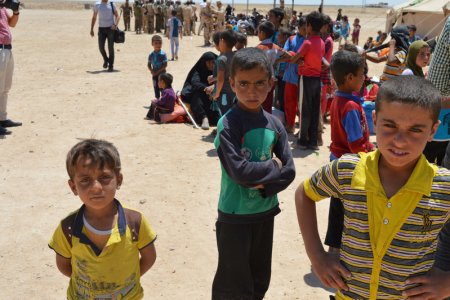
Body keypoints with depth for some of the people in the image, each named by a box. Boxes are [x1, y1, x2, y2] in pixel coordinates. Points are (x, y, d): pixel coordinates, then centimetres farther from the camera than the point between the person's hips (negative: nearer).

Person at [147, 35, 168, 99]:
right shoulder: (151, 55, 1)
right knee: (156, 88, 12)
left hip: (162, 74, -4)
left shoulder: (163, 54, -13)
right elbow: (148, 65, 7)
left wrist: (158, 71, -19)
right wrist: (152, 71, -11)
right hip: (154, 75, 4)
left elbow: (165, 65, -16)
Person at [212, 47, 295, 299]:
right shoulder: (228, 124, -16)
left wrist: (264, 185, -17)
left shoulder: (274, 124, 0)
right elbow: (239, 171, -25)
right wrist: (273, 167, -12)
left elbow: (289, 171, -1)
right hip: (235, 216, -5)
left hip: (266, 212, 6)